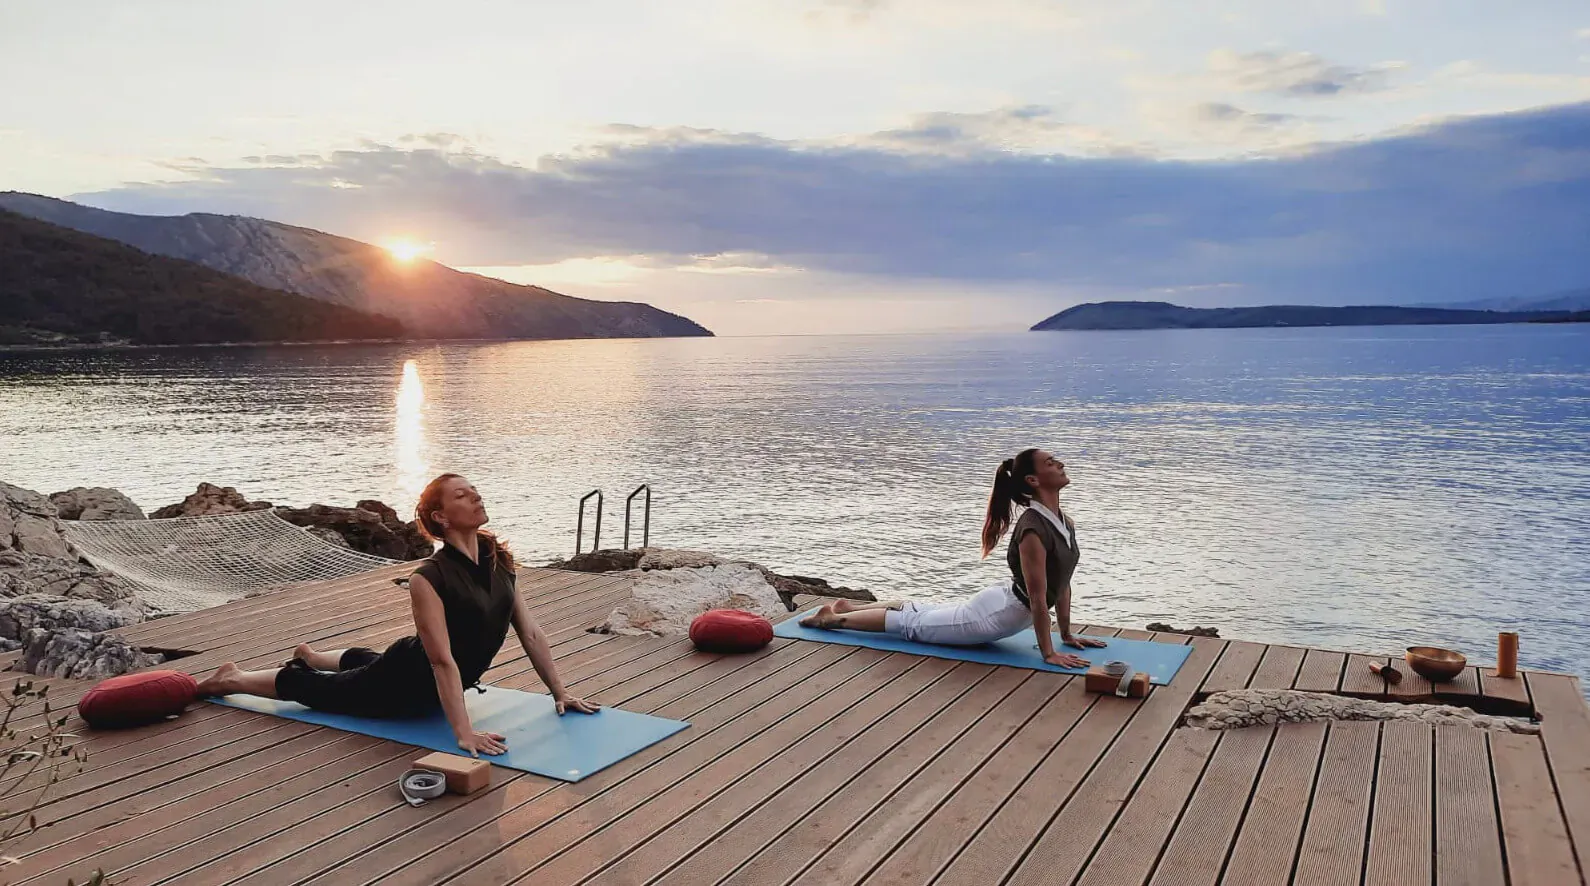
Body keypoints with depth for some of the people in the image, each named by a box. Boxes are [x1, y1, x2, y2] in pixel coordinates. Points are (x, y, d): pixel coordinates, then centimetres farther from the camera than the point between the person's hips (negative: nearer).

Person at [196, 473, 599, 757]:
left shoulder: (499, 559, -13)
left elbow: (530, 633, -7)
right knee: (313, 688, 17)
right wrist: (464, 733, -42)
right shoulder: (429, 578, -34)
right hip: (403, 684, -7)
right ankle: (234, 678, 42)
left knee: (366, 662, 37)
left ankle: (312, 655, 65)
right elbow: (443, 660, -38)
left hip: (434, 688, 7)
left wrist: (559, 692, -6)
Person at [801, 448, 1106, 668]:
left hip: (1004, 605, 8)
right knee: (912, 624, 9)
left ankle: (848, 606, 39)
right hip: (997, 613, -8)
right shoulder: (1034, 529, -32)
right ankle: (832, 618, 24)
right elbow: (1038, 597, -29)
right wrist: (1048, 653, -24)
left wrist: (1067, 634, 9)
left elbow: (1062, 583, 7)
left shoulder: (1064, 523, -2)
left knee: (922, 613, 24)